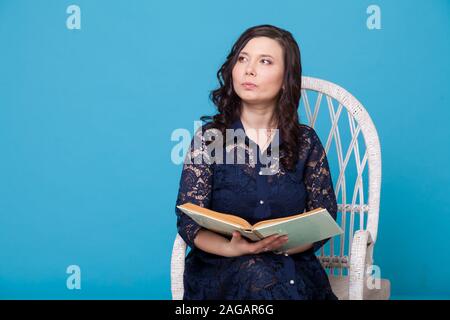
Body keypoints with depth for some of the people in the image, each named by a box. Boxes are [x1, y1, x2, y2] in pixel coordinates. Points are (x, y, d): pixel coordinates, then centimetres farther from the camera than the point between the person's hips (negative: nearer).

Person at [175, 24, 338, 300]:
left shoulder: (306, 142, 5)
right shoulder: (209, 136, 0)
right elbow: (190, 222, -5)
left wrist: (280, 244, -19)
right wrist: (232, 249, -25)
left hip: (292, 266, 2)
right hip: (220, 267, -1)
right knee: (256, 276, -34)